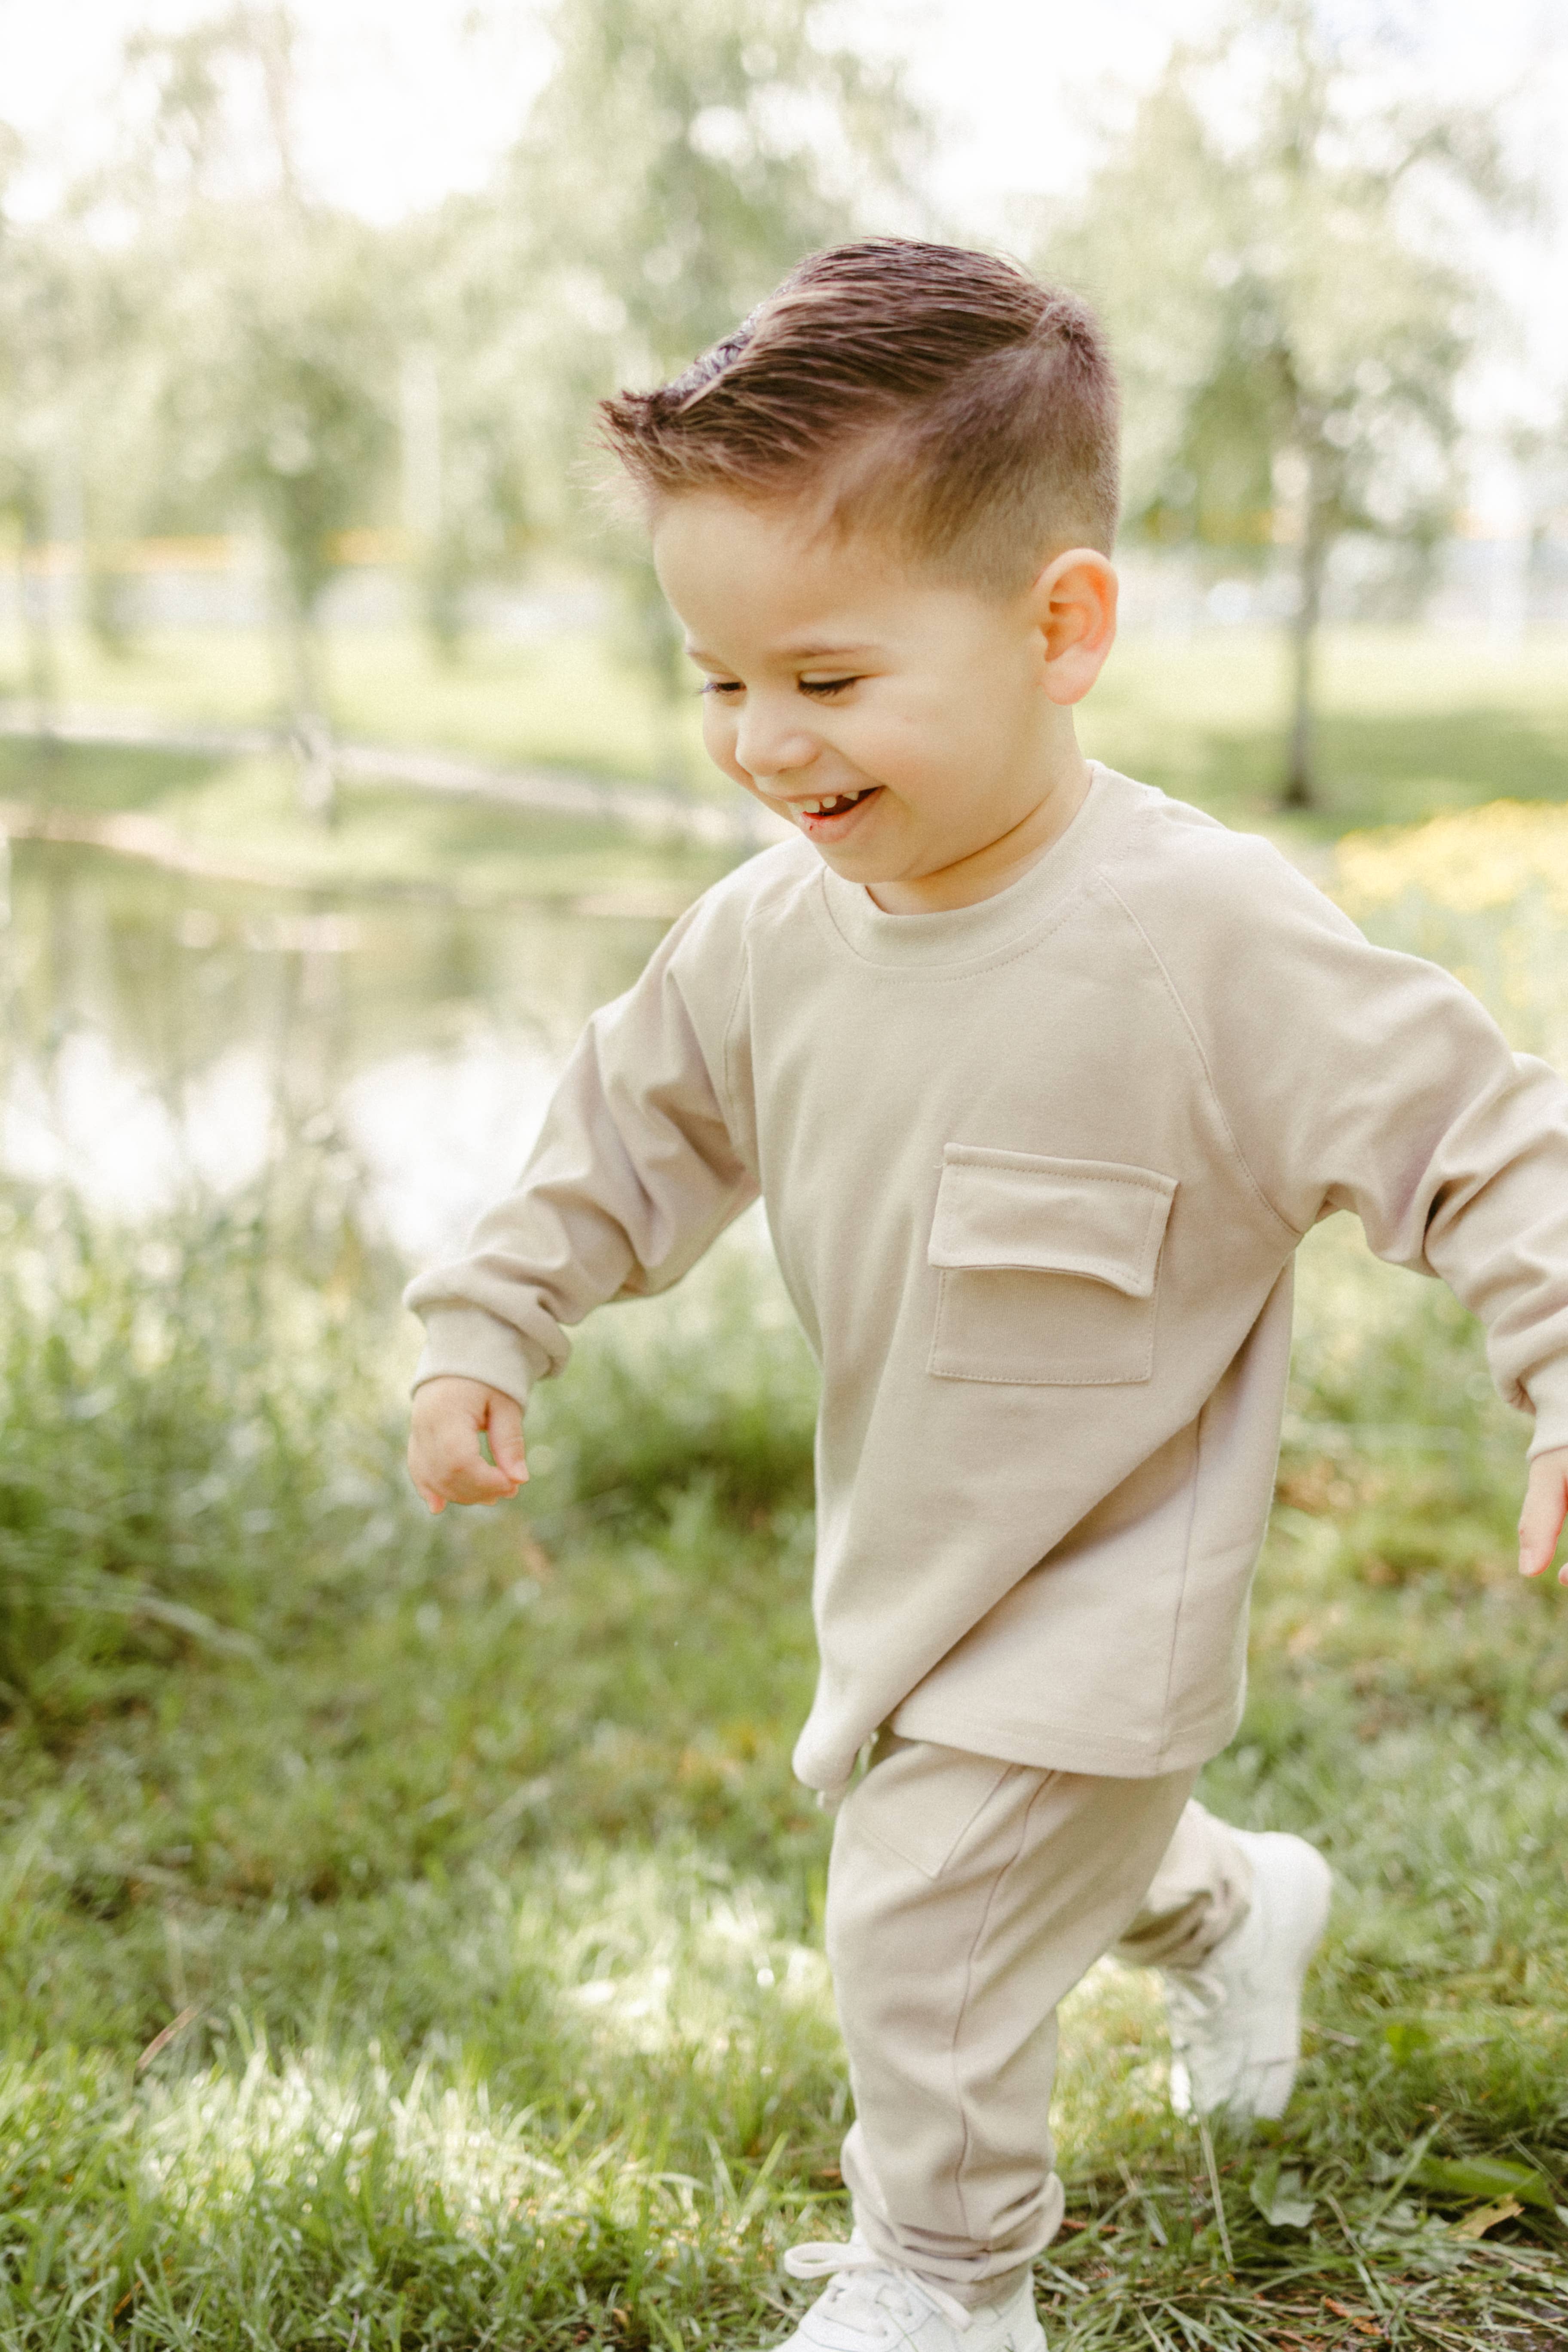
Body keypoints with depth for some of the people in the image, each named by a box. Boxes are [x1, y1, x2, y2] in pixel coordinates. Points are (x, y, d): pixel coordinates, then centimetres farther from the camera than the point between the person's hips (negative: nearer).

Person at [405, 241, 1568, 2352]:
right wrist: (491, 1328, 6)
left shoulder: (1207, 938, -29)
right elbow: (637, 1127, 8)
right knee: (1058, 1844, 28)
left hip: (1091, 1600, -7)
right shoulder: (778, 929, -9)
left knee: (926, 1936, 1)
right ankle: (1232, 1905, 59)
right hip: (906, 1550, 7)